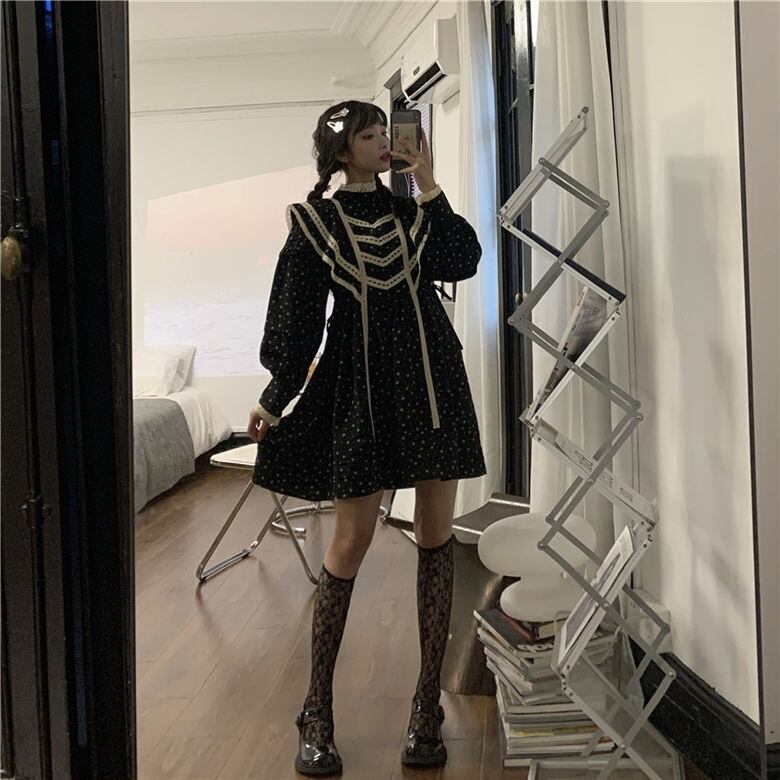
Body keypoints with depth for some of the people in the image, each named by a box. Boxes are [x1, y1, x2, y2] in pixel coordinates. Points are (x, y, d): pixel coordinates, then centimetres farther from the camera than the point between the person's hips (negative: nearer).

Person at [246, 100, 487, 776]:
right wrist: (273, 400, 0)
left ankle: (428, 705, 13)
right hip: (362, 385, -4)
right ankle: (317, 712, 13)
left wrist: (429, 188, -1)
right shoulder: (315, 223, 3)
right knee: (352, 541, -3)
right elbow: (296, 319, 2)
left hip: (433, 378, 4)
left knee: (437, 535, 2)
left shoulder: (412, 212, 14)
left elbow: (463, 262, -3)